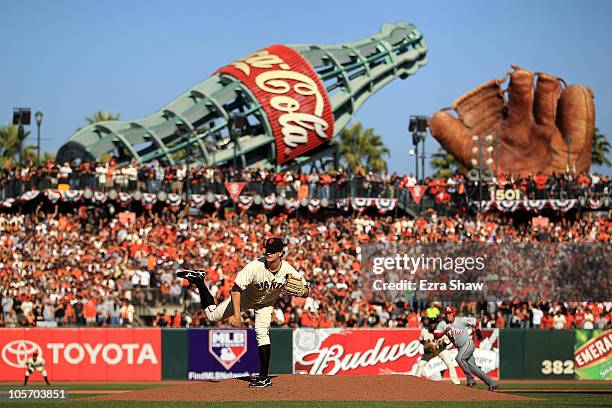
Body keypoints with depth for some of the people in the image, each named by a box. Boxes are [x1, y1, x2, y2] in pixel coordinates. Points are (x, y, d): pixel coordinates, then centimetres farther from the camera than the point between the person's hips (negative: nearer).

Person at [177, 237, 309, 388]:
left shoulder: (288, 271, -29)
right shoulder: (255, 266, -37)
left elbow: (306, 292, -18)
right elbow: (236, 289, -36)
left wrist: (300, 291, -42)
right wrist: (236, 315, -42)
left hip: (266, 302, 1)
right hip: (246, 296, -1)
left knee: (262, 333, -16)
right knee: (211, 314, 4)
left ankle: (264, 377, -9)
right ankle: (198, 279, 21)